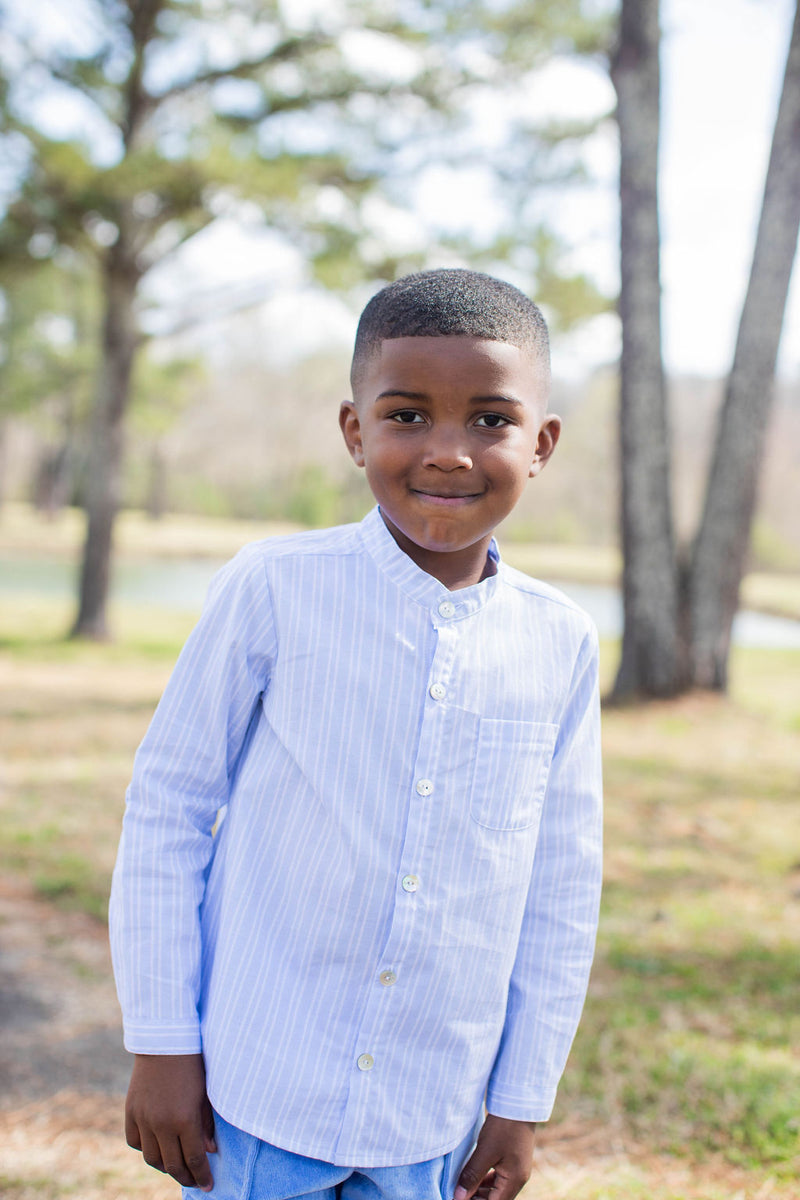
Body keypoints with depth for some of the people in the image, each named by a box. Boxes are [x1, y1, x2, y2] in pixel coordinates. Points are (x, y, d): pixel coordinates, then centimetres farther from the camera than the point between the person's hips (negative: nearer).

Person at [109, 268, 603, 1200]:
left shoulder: (560, 644, -3)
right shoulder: (275, 588, -11)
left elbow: (562, 889, 5)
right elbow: (167, 808, -4)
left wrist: (522, 1099, 8)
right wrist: (161, 1043, -4)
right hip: (257, 1090, -2)